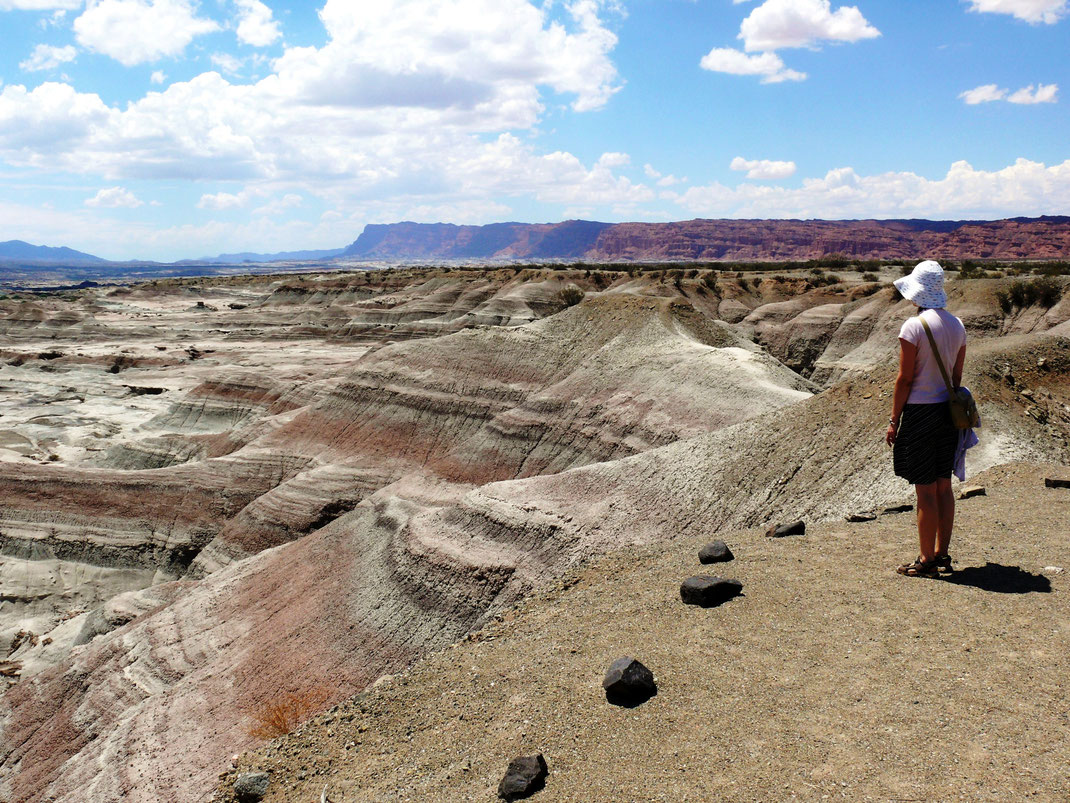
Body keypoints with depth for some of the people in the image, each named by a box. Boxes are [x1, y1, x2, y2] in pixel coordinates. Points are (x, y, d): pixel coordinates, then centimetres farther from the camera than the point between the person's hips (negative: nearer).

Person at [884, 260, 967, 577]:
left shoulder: (914, 326, -14)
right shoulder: (956, 325, 7)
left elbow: (904, 379, -13)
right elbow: (957, 376, 13)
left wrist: (894, 421, -7)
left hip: (920, 412, -7)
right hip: (948, 411, 7)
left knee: (925, 490, -2)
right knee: (943, 485, 14)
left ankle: (926, 560, 5)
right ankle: (942, 553, 22)